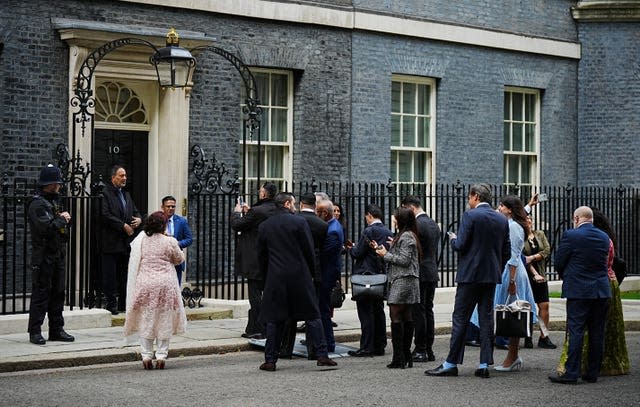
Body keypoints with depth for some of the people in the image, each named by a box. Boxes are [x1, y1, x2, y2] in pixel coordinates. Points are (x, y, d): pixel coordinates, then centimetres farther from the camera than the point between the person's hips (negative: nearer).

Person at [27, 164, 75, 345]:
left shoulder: (53, 202, 17)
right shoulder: (37, 204, -13)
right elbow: (47, 227, -25)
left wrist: (64, 219, 6)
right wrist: (62, 219, -12)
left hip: (58, 255, 9)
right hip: (43, 257, -9)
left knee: (58, 293, 11)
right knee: (40, 294, -6)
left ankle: (56, 330, 16)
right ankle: (35, 332, -2)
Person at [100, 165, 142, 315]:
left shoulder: (126, 194, 19)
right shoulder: (105, 193, -8)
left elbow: (135, 211, 25)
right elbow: (106, 215, -18)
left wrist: (139, 219, 1)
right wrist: (123, 226, -16)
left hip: (126, 243, 8)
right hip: (111, 242, -8)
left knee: (125, 274, 10)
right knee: (110, 275, -4)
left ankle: (123, 303, 17)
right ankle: (111, 304, 0)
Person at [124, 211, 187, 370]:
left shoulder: (140, 240, -1)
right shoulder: (170, 242, -7)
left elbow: (134, 262, 10)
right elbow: (179, 259, 8)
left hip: (144, 284, 2)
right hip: (165, 284, -2)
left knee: (146, 321, 10)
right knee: (164, 322, 8)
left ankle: (146, 356, 8)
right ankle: (161, 356, 6)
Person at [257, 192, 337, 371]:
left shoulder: (264, 226, 6)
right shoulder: (299, 222, -5)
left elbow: (261, 255, 10)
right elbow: (309, 251, -3)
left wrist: (267, 276, 18)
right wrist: (311, 273, 9)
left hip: (275, 278, 2)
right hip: (300, 276, -2)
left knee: (274, 319, 6)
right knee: (312, 316, 5)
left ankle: (270, 360, 5)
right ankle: (322, 355, 2)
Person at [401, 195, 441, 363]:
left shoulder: (417, 225, -15)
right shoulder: (434, 224, 15)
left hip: (420, 275, -9)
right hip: (432, 274, 9)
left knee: (418, 312, -5)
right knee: (428, 311, 11)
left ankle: (420, 350, -4)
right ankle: (429, 350, 13)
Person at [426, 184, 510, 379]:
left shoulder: (470, 216, -10)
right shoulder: (502, 220, 8)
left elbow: (460, 245, -14)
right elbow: (506, 252, 9)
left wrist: (453, 239, 7)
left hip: (470, 275, -6)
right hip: (492, 276, 6)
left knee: (460, 318, -1)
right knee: (486, 318, 7)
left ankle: (451, 363, 1)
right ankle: (484, 364, 6)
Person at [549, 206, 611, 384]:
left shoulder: (571, 236, -10)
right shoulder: (604, 237, 6)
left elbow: (559, 261, -4)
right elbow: (604, 262, 14)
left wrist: (565, 278, 16)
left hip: (578, 290, -5)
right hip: (602, 291, 5)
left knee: (575, 331, -3)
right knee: (597, 333, 9)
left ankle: (571, 373, -5)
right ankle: (593, 373, 14)